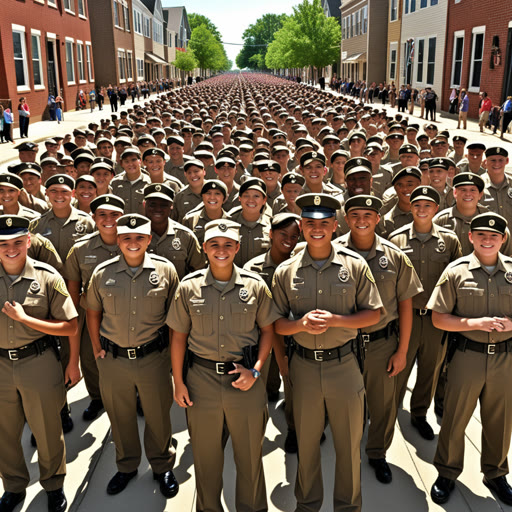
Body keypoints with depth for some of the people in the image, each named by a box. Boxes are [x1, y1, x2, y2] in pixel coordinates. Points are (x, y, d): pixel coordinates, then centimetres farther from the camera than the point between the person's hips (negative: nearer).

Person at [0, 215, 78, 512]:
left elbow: (70, 327, -11)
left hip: (39, 364, -2)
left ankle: (54, 486, 37)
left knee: (47, 431, 12)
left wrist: (24, 318, -19)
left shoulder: (47, 277, -11)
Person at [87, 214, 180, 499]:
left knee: (159, 416, 13)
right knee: (120, 417, 19)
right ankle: (127, 466, 43)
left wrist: (173, 350, -1)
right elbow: (93, 312, 10)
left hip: (154, 358, -1)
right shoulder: (103, 273, -2)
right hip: (113, 360, 2)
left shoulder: (165, 270, -6)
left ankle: (163, 466, 38)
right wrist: (97, 347, 4)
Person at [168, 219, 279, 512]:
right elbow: (179, 336, 4)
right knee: (206, 455, 15)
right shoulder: (189, 287, -2)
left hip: (245, 379, 0)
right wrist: (178, 381, 1)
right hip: (202, 378, 1)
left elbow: (267, 329, 4)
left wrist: (256, 370, -7)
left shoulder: (255, 285, -3)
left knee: (250, 454, 12)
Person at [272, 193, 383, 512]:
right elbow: (276, 324, 1)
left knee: (349, 445, 13)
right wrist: (301, 323, -20)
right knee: (306, 444, 17)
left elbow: (374, 314, -2)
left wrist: (334, 320, -16)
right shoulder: (285, 271, 0)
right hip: (303, 365, 1)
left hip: (344, 364, -1)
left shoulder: (355, 265, -3)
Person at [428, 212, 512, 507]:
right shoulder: (456, 272, -5)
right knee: (455, 419, 9)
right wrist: (474, 323, -19)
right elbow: (438, 318, -6)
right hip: (467, 356, -2)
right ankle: (447, 474, 30)